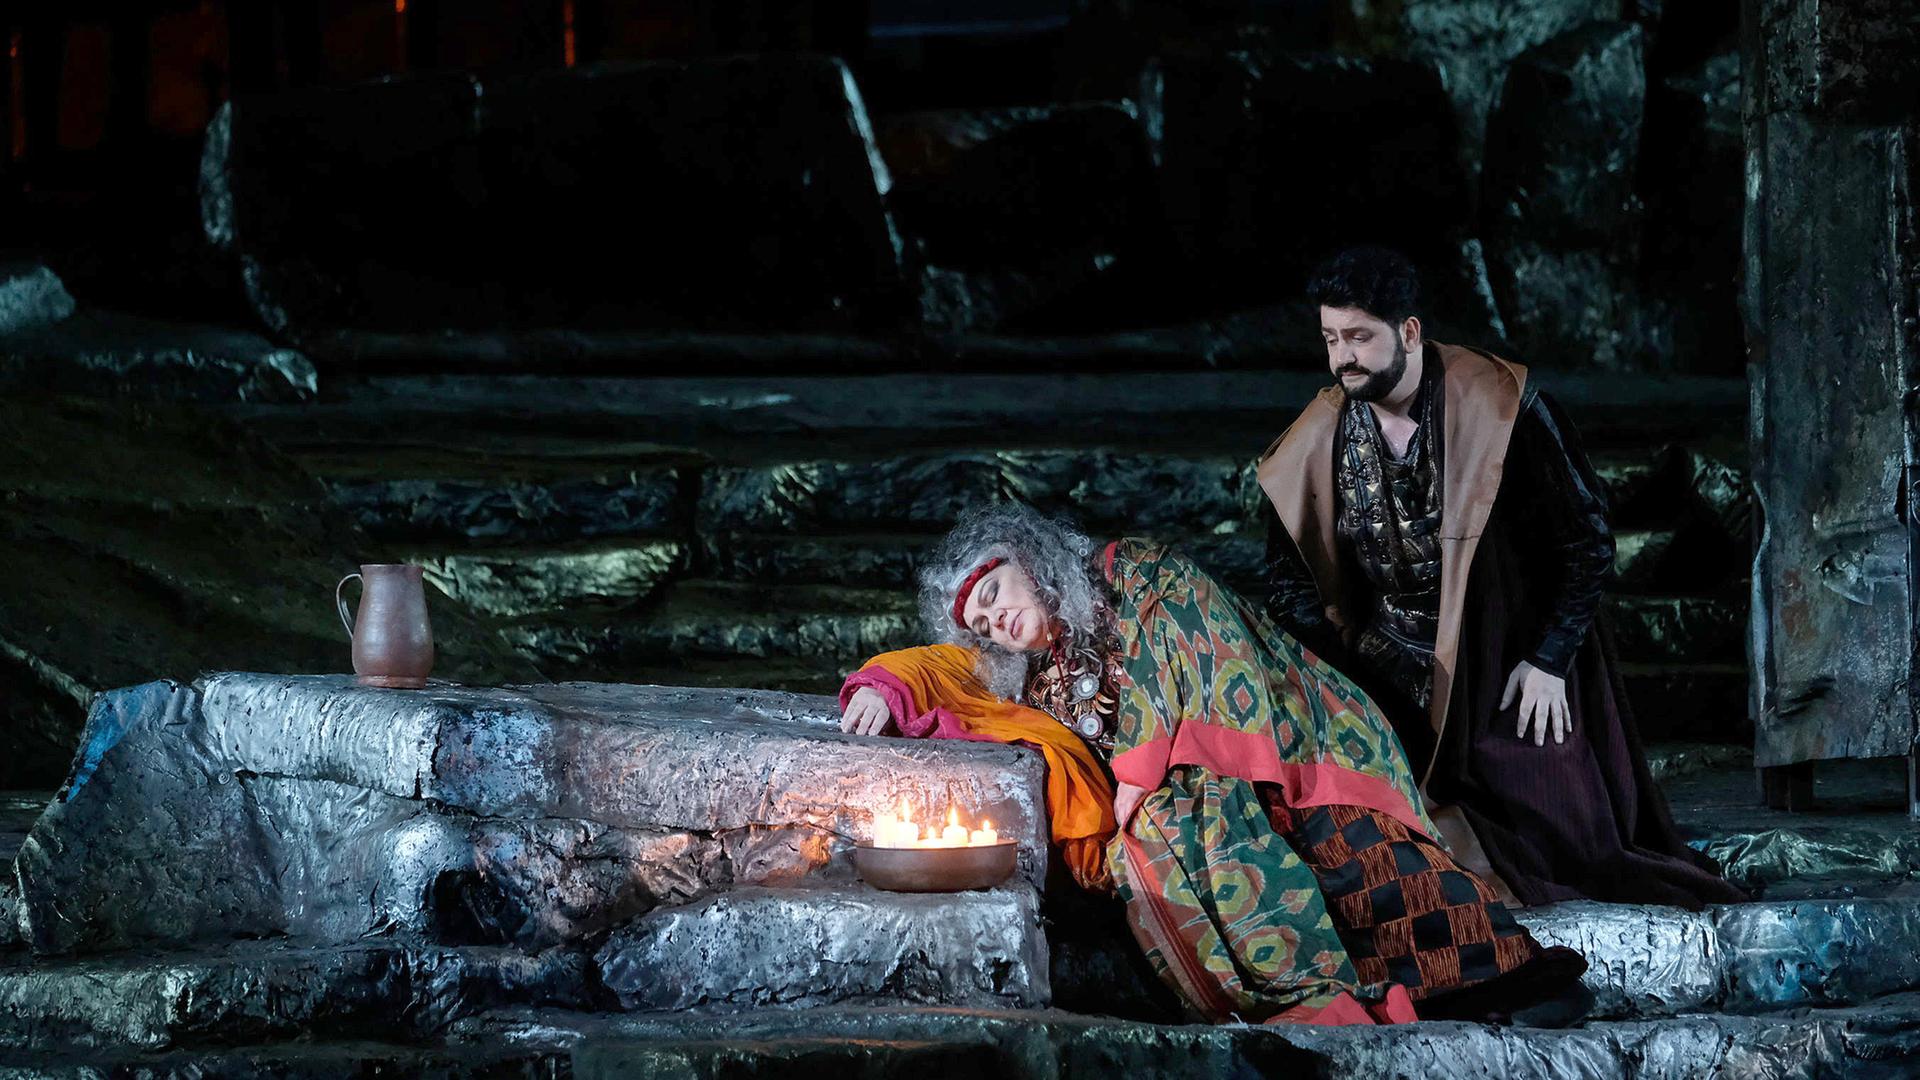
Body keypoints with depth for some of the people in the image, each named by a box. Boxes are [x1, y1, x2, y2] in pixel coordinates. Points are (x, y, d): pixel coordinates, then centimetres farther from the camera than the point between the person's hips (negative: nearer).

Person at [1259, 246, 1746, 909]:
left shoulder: (1499, 406, -13)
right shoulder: (1319, 440, -2)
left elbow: (1586, 538, -8)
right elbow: (1290, 581, 6)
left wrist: (1549, 661, -11)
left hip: (1513, 665, -3)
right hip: (1394, 673, 3)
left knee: (1565, 842, -10)